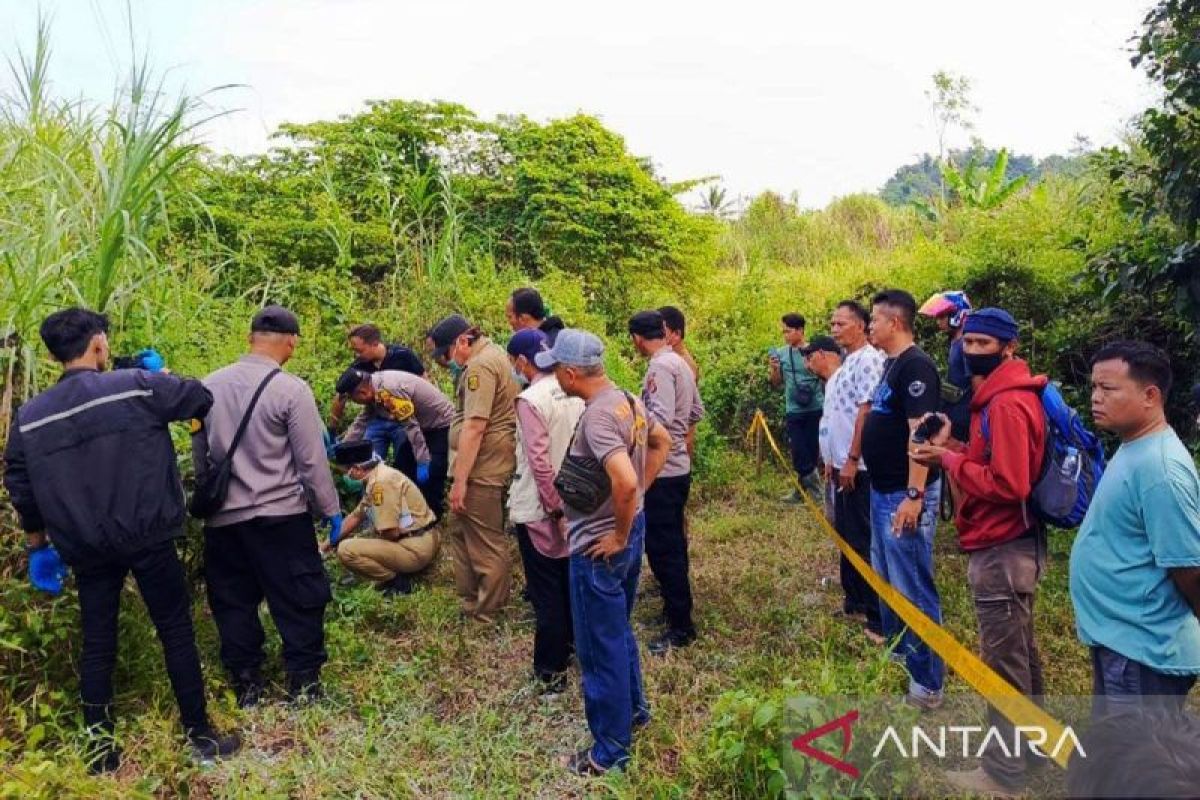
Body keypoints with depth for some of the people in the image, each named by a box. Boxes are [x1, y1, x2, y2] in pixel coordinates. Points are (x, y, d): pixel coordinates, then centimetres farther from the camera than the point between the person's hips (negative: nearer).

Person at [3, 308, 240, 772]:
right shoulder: (138, 386, -10)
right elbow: (206, 398, -1)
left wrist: (38, 546, 23)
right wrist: (158, 382, 17)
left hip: (85, 549, 4)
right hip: (146, 539, -3)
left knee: (97, 644, 15)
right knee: (176, 633, 6)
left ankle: (100, 748, 23)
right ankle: (200, 737, 13)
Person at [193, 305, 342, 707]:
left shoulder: (209, 385, 3)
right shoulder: (291, 390, -14)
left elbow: (199, 454, 12)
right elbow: (312, 461, -11)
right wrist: (331, 510, 0)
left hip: (223, 518, 5)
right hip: (281, 515, -5)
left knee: (233, 602, 15)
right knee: (300, 599, 8)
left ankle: (246, 685, 24)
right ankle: (303, 682, 15)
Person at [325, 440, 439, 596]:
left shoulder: (381, 482, -19)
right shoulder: (375, 478, 11)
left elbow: (391, 532, -21)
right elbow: (356, 516, 22)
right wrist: (330, 542, 23)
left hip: (416, 548, -11)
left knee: (346, 549, -17)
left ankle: (396, 581, -7)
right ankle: (400, 572, 15)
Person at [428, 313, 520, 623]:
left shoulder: (480, 366, -18)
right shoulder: (492, 353, 14)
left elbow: (474, 427, -24)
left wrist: (460, 481, -22)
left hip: (482, 467, -11)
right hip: (492, 461, 11)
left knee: (486, 542, 1)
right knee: (462, 529, 20)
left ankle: (488, 613, 13)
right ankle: (470, 597, 32)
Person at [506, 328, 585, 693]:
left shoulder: (530, 400, -19)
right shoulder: (573, 392, 2)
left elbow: (539, 461, -21)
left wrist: (553, 508, -13)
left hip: (538, 508, -7)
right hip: (572, 502, 7)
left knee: (545, 590, 4)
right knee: (569, 578, 22)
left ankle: (551, 669, 13)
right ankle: (573, 640, 38)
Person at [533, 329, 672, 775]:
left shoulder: (597, 416, -27)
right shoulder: (628, 399, 2)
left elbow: (624, 481, -38)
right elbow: (662, 442, 17)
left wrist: (619, 536, -22)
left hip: (600, 546, -10)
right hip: (629, 529, 10)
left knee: (600, 648, 6)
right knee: (619, 632, 27)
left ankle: (611, 750, 21)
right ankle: (634, 710, 45)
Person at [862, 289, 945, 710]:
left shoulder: (916, 366, -18)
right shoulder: (892, 364, 13)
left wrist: (914, 495, -29)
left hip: (904, 495, -10)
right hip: (883, 491, 10)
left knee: (913, 588, -2)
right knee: (887, 581, 21)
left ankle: (926, 684, 8)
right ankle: (897, 655, 37)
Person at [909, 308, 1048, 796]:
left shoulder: (1007, 403, -21)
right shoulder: (1001, 395, 12)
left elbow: (1007, 484, -26)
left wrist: (949, 461, -17)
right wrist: (955, 447, 1)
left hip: (1001, 550, -11)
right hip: (1013, 544, 11)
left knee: (1002, 663, 1)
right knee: (1020, 653, 22)